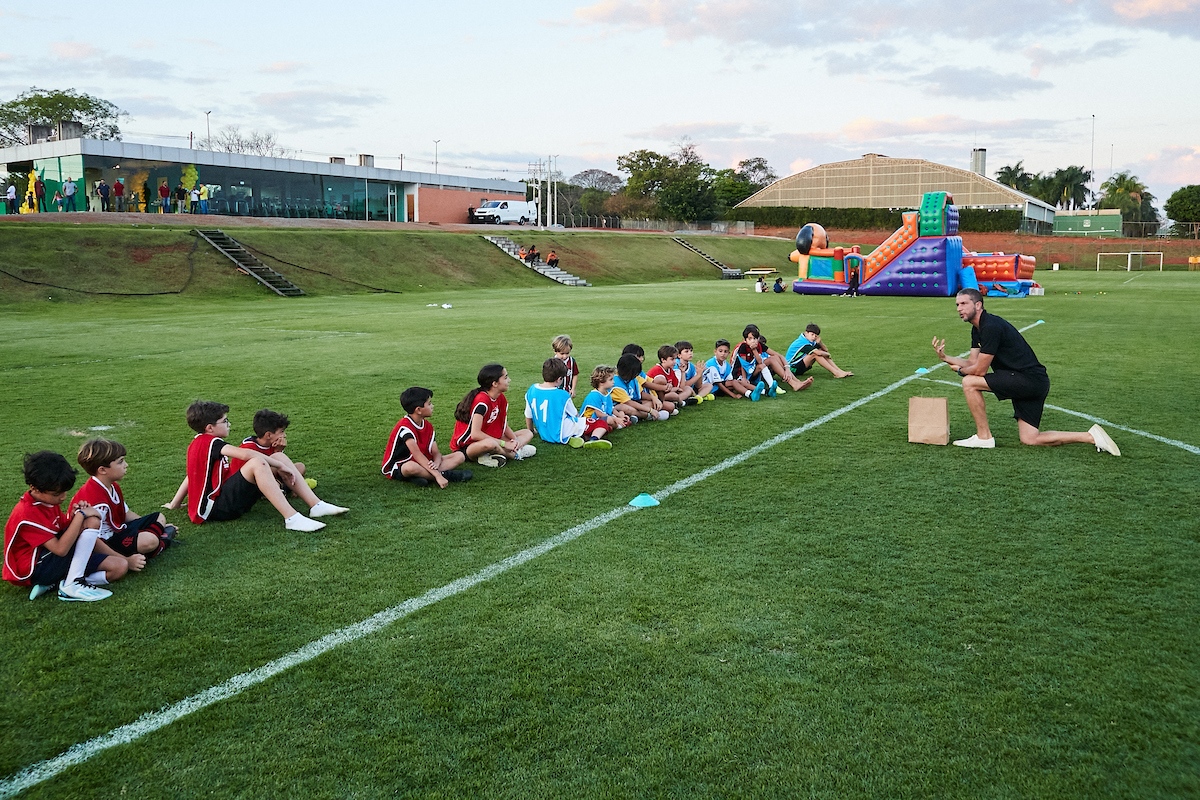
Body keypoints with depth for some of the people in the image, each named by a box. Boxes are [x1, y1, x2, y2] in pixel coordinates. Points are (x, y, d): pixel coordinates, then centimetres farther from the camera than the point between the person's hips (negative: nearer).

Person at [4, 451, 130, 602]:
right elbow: (60, 549, -28)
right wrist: (81, 515, -23)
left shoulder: (48, 500, 5)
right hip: (35, 571, -9)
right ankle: (72, 585, -20)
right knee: (92, 522, -21)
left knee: (119, 567, -8)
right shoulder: (27, 513, -23)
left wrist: (75, 514, -12)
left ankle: (53, 583, -9)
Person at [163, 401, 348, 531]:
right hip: (215, 508, -10)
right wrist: (281, 466, -21)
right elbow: (246, 454, -26)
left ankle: (316, 505, -9)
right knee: (258, 463, -32)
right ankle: (292, 518, -40)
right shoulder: (211, 442, -13)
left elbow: (191, 476, 22)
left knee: (278, 458, 1)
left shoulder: (197, 443, 15)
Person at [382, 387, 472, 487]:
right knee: (411, 467, -44)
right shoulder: (405, 427, -22)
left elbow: (436, 453, -1)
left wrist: (436, 463, -27)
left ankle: (423, 475, -23)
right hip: (397, 467, -8)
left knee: (459, 456, -5)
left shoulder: (428, 425, 4)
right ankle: (445, 474, -25)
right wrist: (438, 475, -37)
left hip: (422, 464, 8)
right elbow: (417, 455, -30)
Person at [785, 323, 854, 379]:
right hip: (792, 368, -9)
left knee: (821, 350, -3)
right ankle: (836, 373, -25)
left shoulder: (810, 341, 5)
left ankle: (840, 371, -10)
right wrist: (828, 354, -13)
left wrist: (819, 342, -11)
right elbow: (818, 353, -33)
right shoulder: (803, 343, -24)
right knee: (815, 354, -25)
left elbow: (826, 350, 8)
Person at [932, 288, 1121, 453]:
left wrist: (960, 370, 2)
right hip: (1034, 384, 10)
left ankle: (984, 437, -4)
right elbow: (972, 362, 12)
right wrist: (945, 357, 0)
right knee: (1030, 439, 7)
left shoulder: (990, 326, -19)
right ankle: (1092, 437, 10)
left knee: (969, 382, -13)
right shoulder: (977, 329, 12)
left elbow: (980, 370, -17)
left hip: (1029, 379, -10)